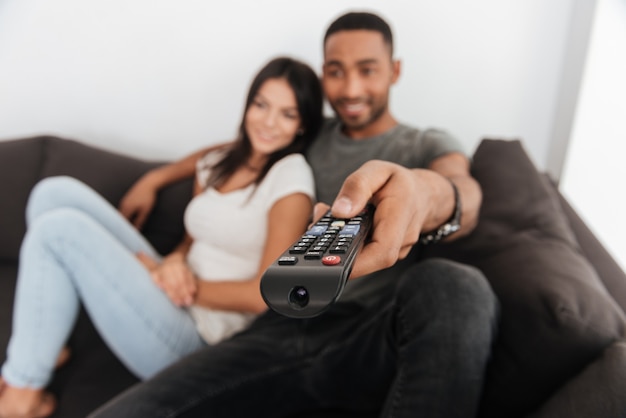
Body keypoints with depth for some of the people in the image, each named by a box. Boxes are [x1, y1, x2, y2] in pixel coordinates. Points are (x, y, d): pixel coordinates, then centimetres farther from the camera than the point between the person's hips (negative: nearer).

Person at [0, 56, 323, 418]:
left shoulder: (291, 175, -12)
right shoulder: (218, 162, 10)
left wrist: (174, 280, -9)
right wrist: (174, 263, -7)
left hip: (197, 339, -7)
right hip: (172, 300, 8)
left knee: (60, 227, -14)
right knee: (58, 192, 2)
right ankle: (43, 344, 4)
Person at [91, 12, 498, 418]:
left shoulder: (431, 147, 10)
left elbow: (464, 192, -13)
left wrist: (429, 194, -38)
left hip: (370, 336, -1)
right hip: (283, 328, 2)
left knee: (453, 285, -35)